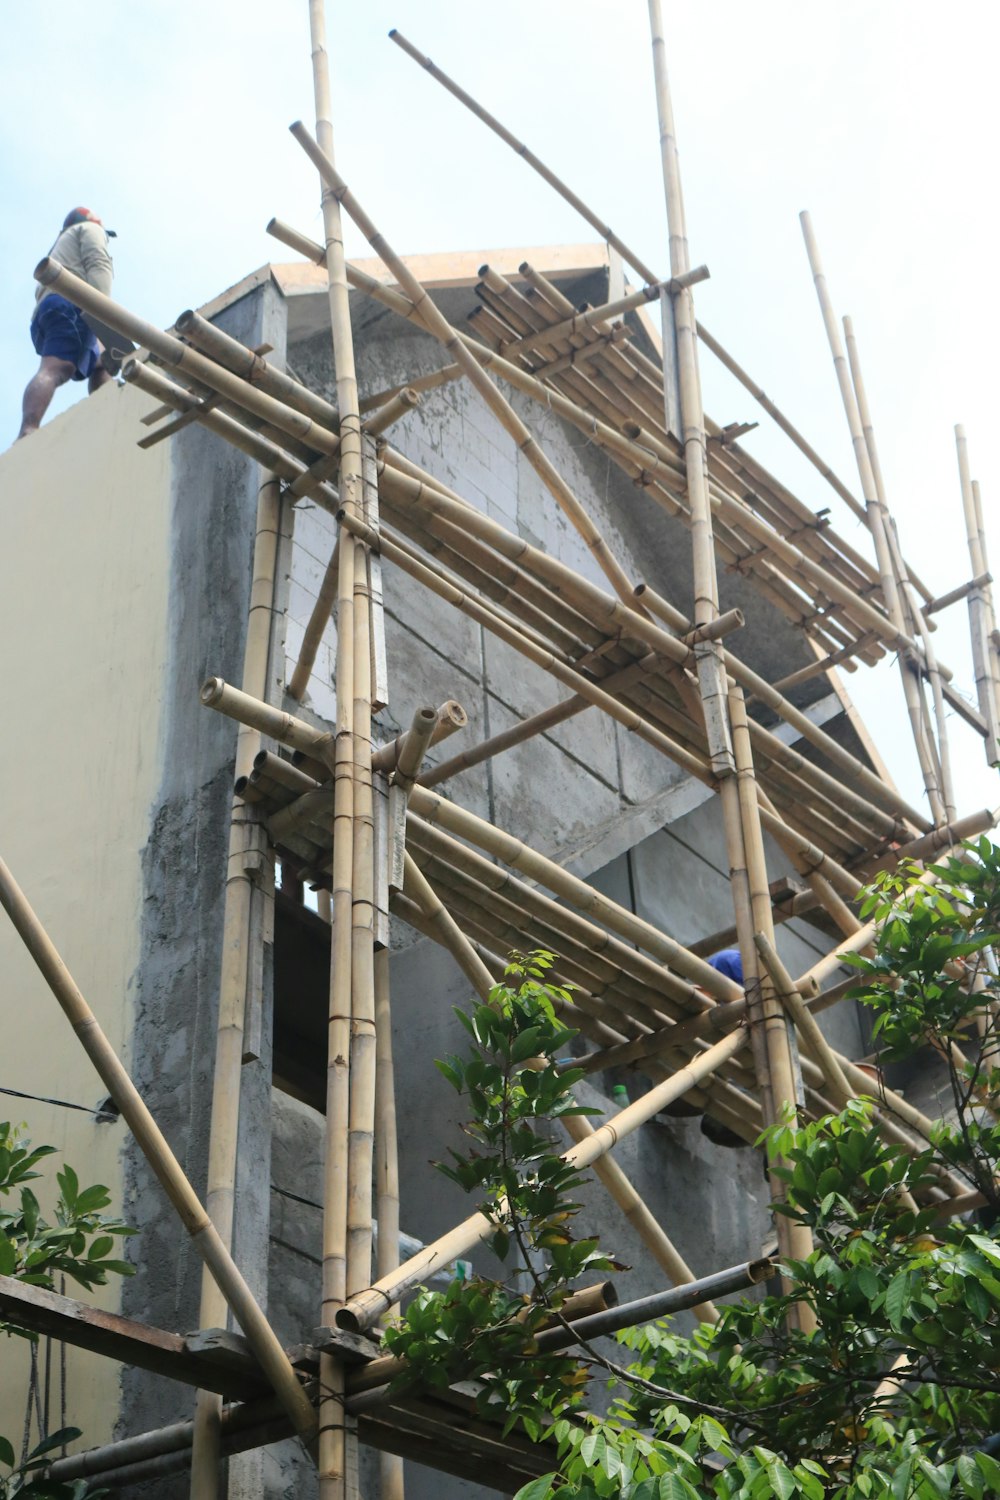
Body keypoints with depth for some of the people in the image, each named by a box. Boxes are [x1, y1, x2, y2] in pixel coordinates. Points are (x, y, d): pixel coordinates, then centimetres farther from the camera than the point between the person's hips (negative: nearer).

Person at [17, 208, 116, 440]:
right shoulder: (89, 229, 22)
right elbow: (98, 265, 0)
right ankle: (27, 434, -49)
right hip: (71, 304, -8)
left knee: (100, 365, 22)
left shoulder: (62, 245, 44)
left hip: (45, 313, 8)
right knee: (54, 369, -27)